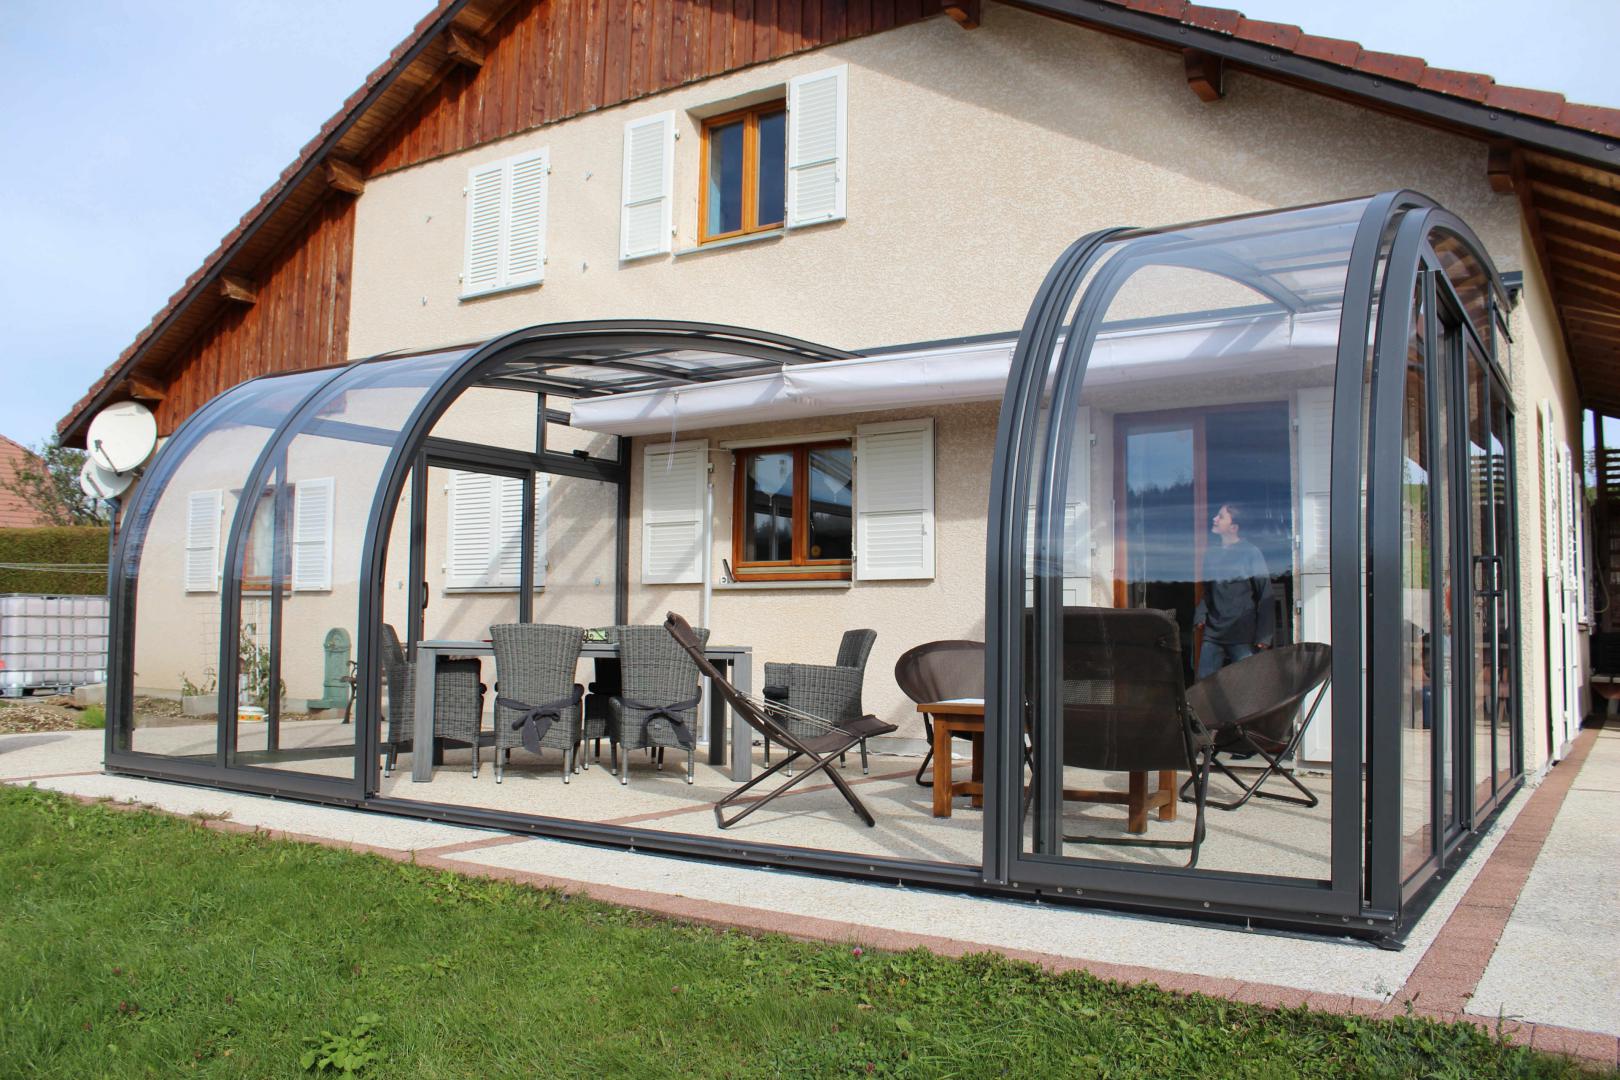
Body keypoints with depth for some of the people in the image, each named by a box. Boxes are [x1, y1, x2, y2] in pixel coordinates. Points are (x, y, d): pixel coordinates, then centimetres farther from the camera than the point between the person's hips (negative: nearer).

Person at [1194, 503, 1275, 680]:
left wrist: (1263, 636, -11)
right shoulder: (1212, 556, 13)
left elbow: (1265, 595, -5)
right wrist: (1200, 615, 3)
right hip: (1212, 634, 5)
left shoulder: (1251, 553, -3)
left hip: (1242, 638, -5)